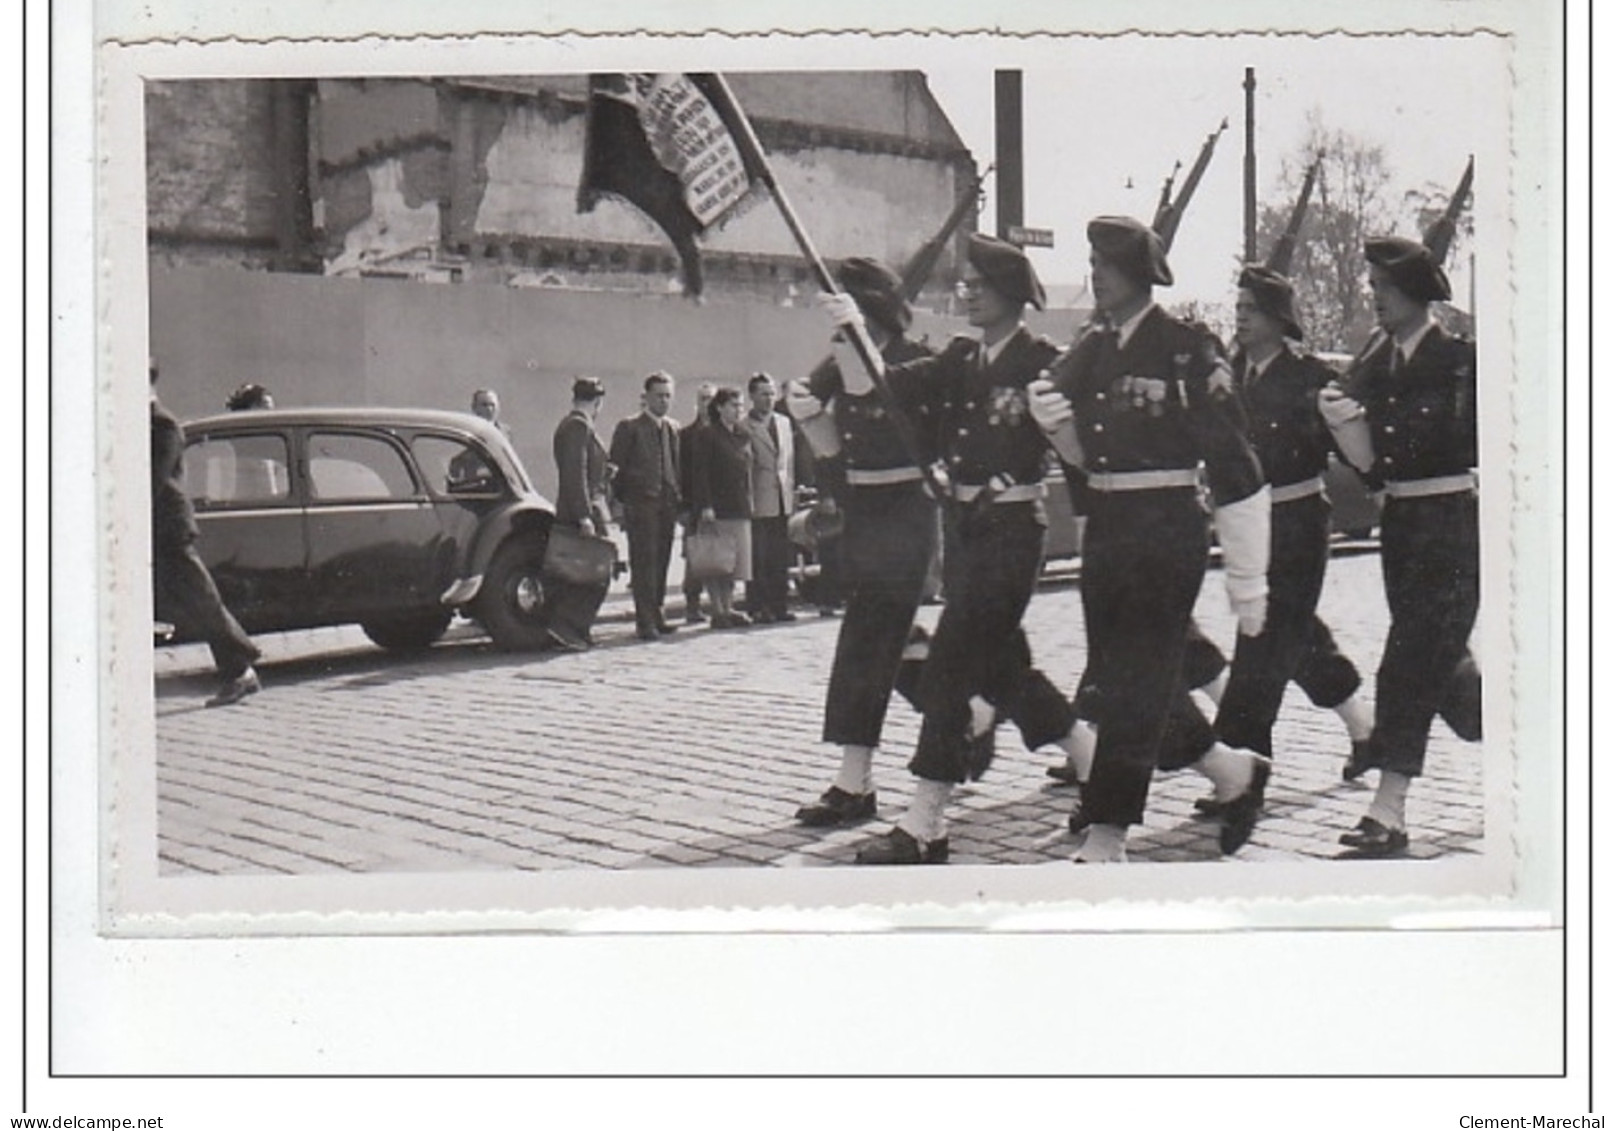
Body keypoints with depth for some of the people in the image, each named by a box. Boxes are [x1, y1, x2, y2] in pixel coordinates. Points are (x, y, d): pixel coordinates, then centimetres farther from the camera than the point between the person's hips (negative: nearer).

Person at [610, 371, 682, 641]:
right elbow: (617, 467, -3)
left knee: (661, 563, 8)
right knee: (643, 565, -6)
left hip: (667, 506, 6)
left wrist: (679, 501, 11)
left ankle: (655, 616, 16)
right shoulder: (629, 427, -2)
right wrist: (620, 500, -8)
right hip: (640, 506, -6)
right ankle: (645, 621, -6)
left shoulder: (672, 429, 16)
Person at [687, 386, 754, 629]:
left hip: (740, 508, 7)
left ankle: (728, 609, 16)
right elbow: (699, 474, -11)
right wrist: (705, 506, -17)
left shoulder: (744, 435, 14)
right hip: (716, 508, -7)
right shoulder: (706, 436, -6)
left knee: (734, 561, 9)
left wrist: (749, 503, 12)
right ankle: (718, 611, 1)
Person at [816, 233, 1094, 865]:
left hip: (1013, 528, -8)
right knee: (999, 662, 16)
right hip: (968, 524, 8)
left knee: (951, 664, -10)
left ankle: (924, 826, -8)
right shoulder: (959, 361, 11)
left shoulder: (1040, 363, -9)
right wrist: (849, 333, -9)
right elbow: (876, 387, 5)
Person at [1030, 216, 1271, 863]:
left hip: (1167, 526, -8)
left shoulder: (1186, 350, -11)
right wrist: (1052, 418, -6)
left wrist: (1247, 579, -11)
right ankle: (1233, 772, 31)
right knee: (1117, 672, 12)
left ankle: (1107, 835, -2)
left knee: (1137, 674, -6)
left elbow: (1233, 467, -11)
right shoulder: (1092, 349, 10)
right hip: (1106, 525, 8)